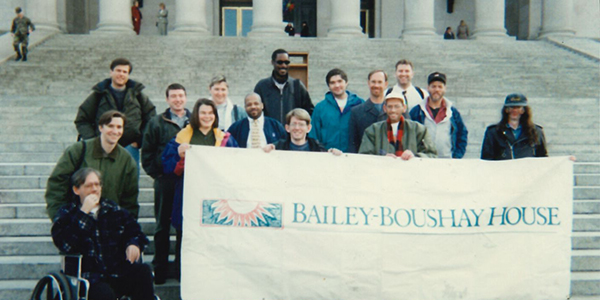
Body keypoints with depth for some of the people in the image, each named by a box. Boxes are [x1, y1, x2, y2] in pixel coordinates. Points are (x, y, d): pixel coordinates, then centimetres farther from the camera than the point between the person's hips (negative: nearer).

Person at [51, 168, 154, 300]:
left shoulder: (114, 210, 18)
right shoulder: (67, 214, 8)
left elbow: (135, 233, 22)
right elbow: (66, 245, -11)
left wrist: (133, 244, -3)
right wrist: (83, 213, -12)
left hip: (118, 273, 4)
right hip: (89, 277, -3)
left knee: (143, 271, -28)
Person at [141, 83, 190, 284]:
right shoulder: (157, 123, 5)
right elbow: (147, 152, 5)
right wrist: (155, 173, -3)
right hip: (165, 180, -1)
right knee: (163, 225, 5)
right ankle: (160, 269, 12)